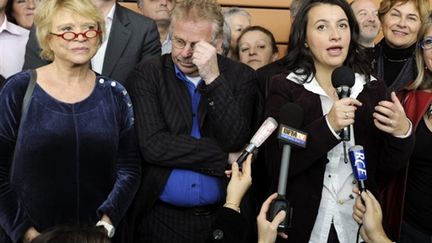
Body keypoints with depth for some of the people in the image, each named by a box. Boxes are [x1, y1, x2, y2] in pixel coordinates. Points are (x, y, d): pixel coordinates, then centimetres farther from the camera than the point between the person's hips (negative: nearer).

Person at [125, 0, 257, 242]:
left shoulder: (241, 76, -1)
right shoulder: (147, 74, -4)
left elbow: (235, 142, -14)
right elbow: (153, 146, -15)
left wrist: (213, 78, -21)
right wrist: (226, 158, -13)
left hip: (222, 216, 1)